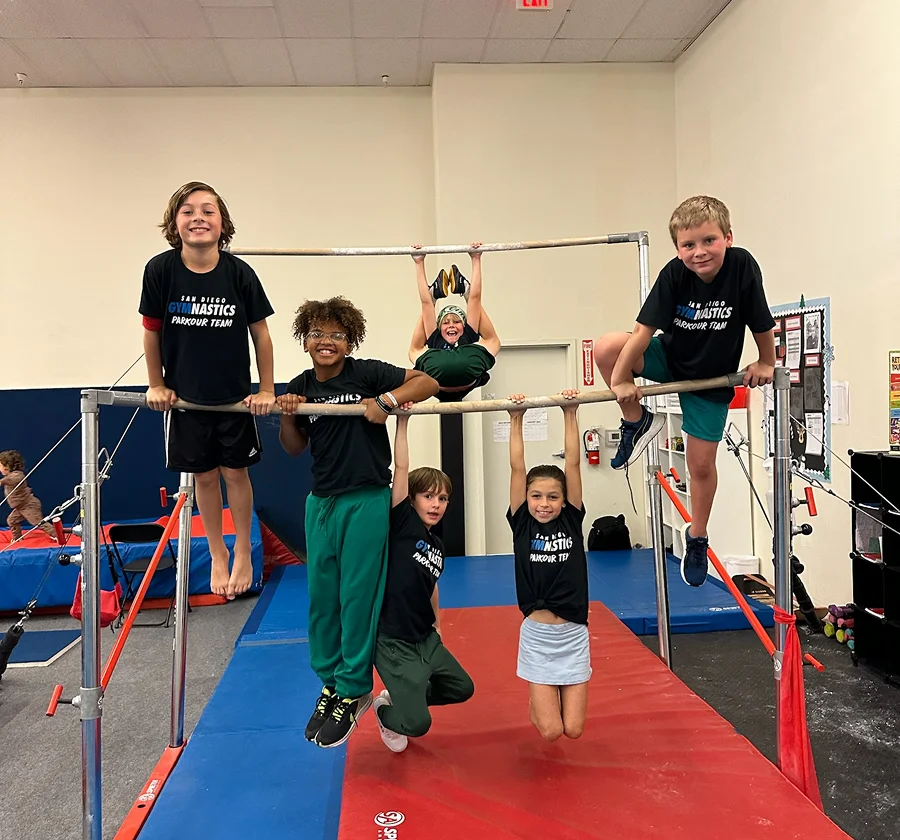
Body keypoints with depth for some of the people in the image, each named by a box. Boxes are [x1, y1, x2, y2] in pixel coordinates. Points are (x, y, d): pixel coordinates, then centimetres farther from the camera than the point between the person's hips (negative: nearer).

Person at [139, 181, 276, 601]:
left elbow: (260, 333, -4)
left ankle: (243, 552, 30)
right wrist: (157, 385, 5)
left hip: (234, 395, -1)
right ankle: (217, 555, 31)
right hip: (184, 396, 1)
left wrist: (266, 390, -2)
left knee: (235, 472, 9)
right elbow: (152, 331, -1)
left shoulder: (240, 273, -14)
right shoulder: (160, 270, -13)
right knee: (204, 476, 12)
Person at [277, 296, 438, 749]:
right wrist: (286, 415, -3)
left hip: (366, 501, -5)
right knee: (321, 598, 11)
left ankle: (354, 691, 18)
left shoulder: (366, 373, -7)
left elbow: (428, 381, -12)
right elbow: (294, 447, 15)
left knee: (358, 597, 1)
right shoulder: (300, 386, 7)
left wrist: (386, 401, -25)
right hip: (321, 502, 5)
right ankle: (331, 682, 29)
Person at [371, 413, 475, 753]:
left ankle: (402, 698, 33)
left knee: (462, 688, 19)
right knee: (417, 724, -10)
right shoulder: (402, 523, -15)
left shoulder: (437, 545, 6)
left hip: (425, 637, 8)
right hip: (393, 640, -8)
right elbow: (401, 468, -23)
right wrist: (402, 421, -24)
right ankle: (386, 712, 23)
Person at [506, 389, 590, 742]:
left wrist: (571, 415, -12)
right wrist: (516, 420, -12)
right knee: (550, 730, -1)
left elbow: (573, 463, -9)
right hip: (537, 634, -1)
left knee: (574, 729, 3)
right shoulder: (522, 524, -5)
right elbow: (517, 468, -11)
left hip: (573, 634, 1)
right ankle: (538, 699, 31)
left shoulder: (571, 520, -3)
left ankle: (555, 694, 35)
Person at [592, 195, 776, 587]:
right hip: (670, 359, 1)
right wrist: (621, 379, -19)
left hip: (712, 379, -1)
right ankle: (638, 422, -2)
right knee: (605, 349, -26)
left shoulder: (742, 267, -27)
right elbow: (644, 328, -22)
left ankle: (697, 538, 32)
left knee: (701, 464, 5)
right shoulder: (674, 274, -24)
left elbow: (762, 323, -13)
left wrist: (766, 363, -1)